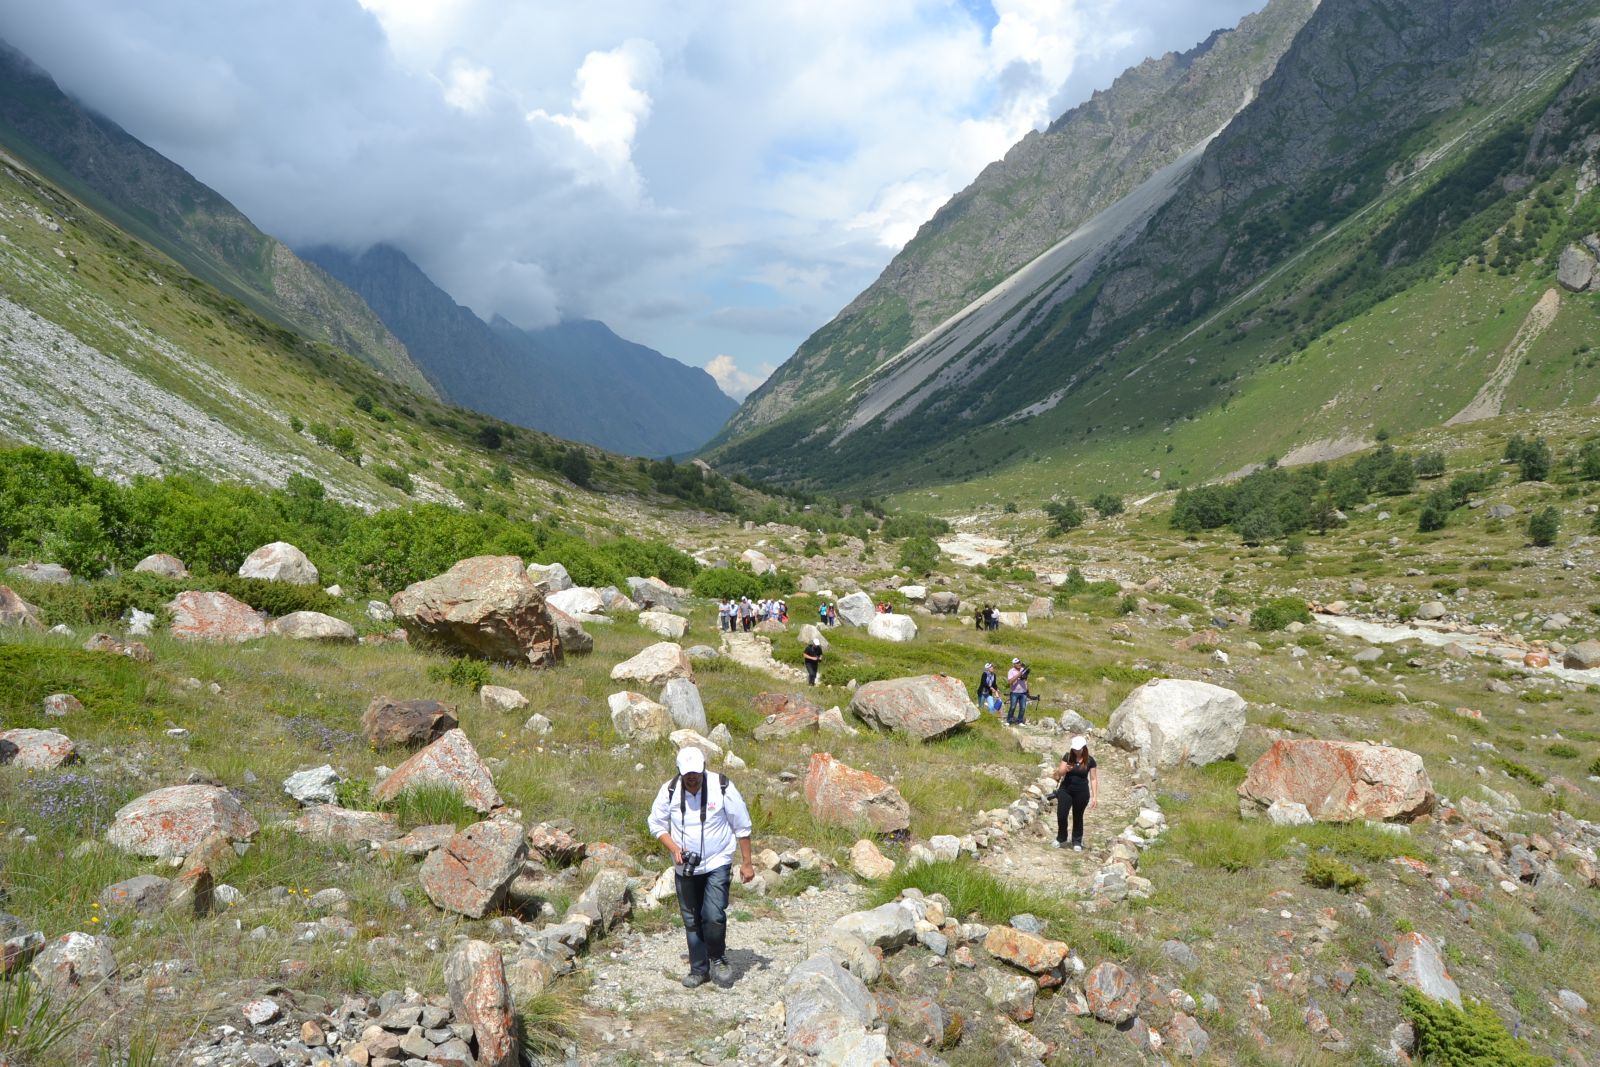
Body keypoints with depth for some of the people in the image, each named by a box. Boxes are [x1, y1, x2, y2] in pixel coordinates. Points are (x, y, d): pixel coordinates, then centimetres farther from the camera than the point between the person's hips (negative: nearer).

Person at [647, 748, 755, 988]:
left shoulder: (722, 787, -16)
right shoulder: (669, 791, -11)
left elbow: (742, 827, -5)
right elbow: (657, 824, 2)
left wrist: (747, 863, -3)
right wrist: (675, 849, -14)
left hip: (717, 863, -3)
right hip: (685, 867, 3)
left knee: (713, 916, -15)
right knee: (691, 921, 11)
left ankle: (718, 959, 11)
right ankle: (699, 969, 28)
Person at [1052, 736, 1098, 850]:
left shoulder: (1090, 760, -7)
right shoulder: (1067, 757, -5)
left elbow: (1093, 779, -3)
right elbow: (1059, 773, -2)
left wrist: (1094, 796, -7)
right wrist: (1065, 769, -26)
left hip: (1081, 793, -1)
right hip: (1065, 790, 1)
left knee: (1078, 817, 11)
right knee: (1061, 815, -2)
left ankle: (1077, 841, 26)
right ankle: (1061, 838, 20)